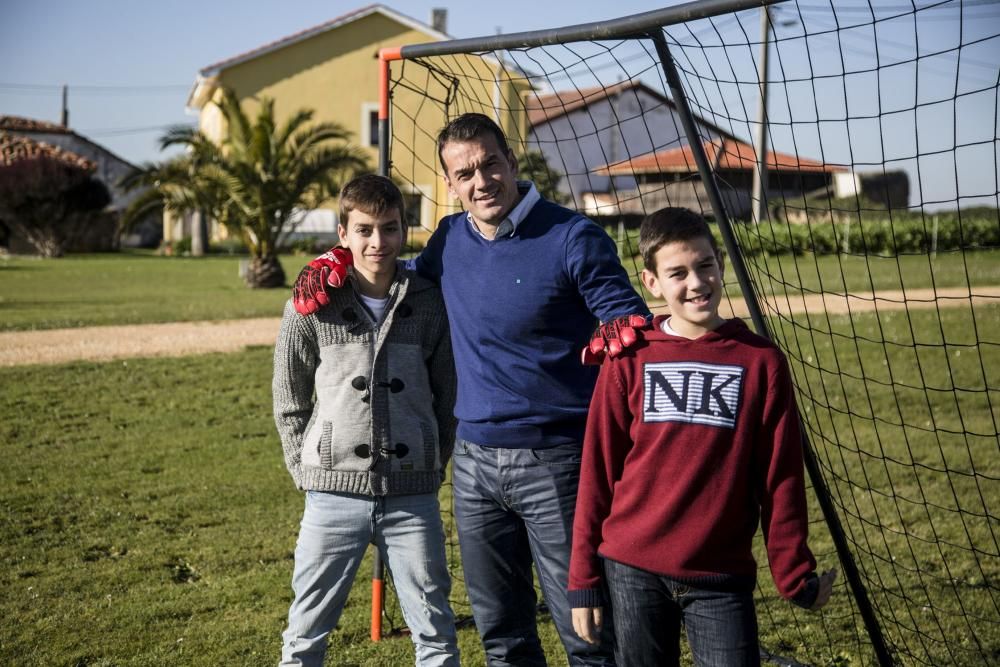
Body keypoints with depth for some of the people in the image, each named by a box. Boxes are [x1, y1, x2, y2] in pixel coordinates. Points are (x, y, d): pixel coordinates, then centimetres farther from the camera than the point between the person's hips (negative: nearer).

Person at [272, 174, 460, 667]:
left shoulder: (429, 304, 2)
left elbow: (446, 395, 10)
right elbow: (288, 402, 7)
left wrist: (433, 467, 7)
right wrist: (308, 470, 3)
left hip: (413, 496, 1)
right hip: (335, 496, -1)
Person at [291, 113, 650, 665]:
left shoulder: (571, 237, -10)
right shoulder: (450, 240, 7)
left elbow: (629, 318, -10)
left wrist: (623, 332, -34)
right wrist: (338, 263, 10)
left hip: (553, 462, -5)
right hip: (475, 463, 6)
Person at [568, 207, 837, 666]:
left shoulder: (761, 362, 0)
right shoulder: (629, 361, 0)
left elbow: (780, 480, 2)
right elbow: (597, 473, 2)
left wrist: (794, 574, 2)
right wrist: (584, 579, 2)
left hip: (722, 577, 0)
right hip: (631, 571, 1)